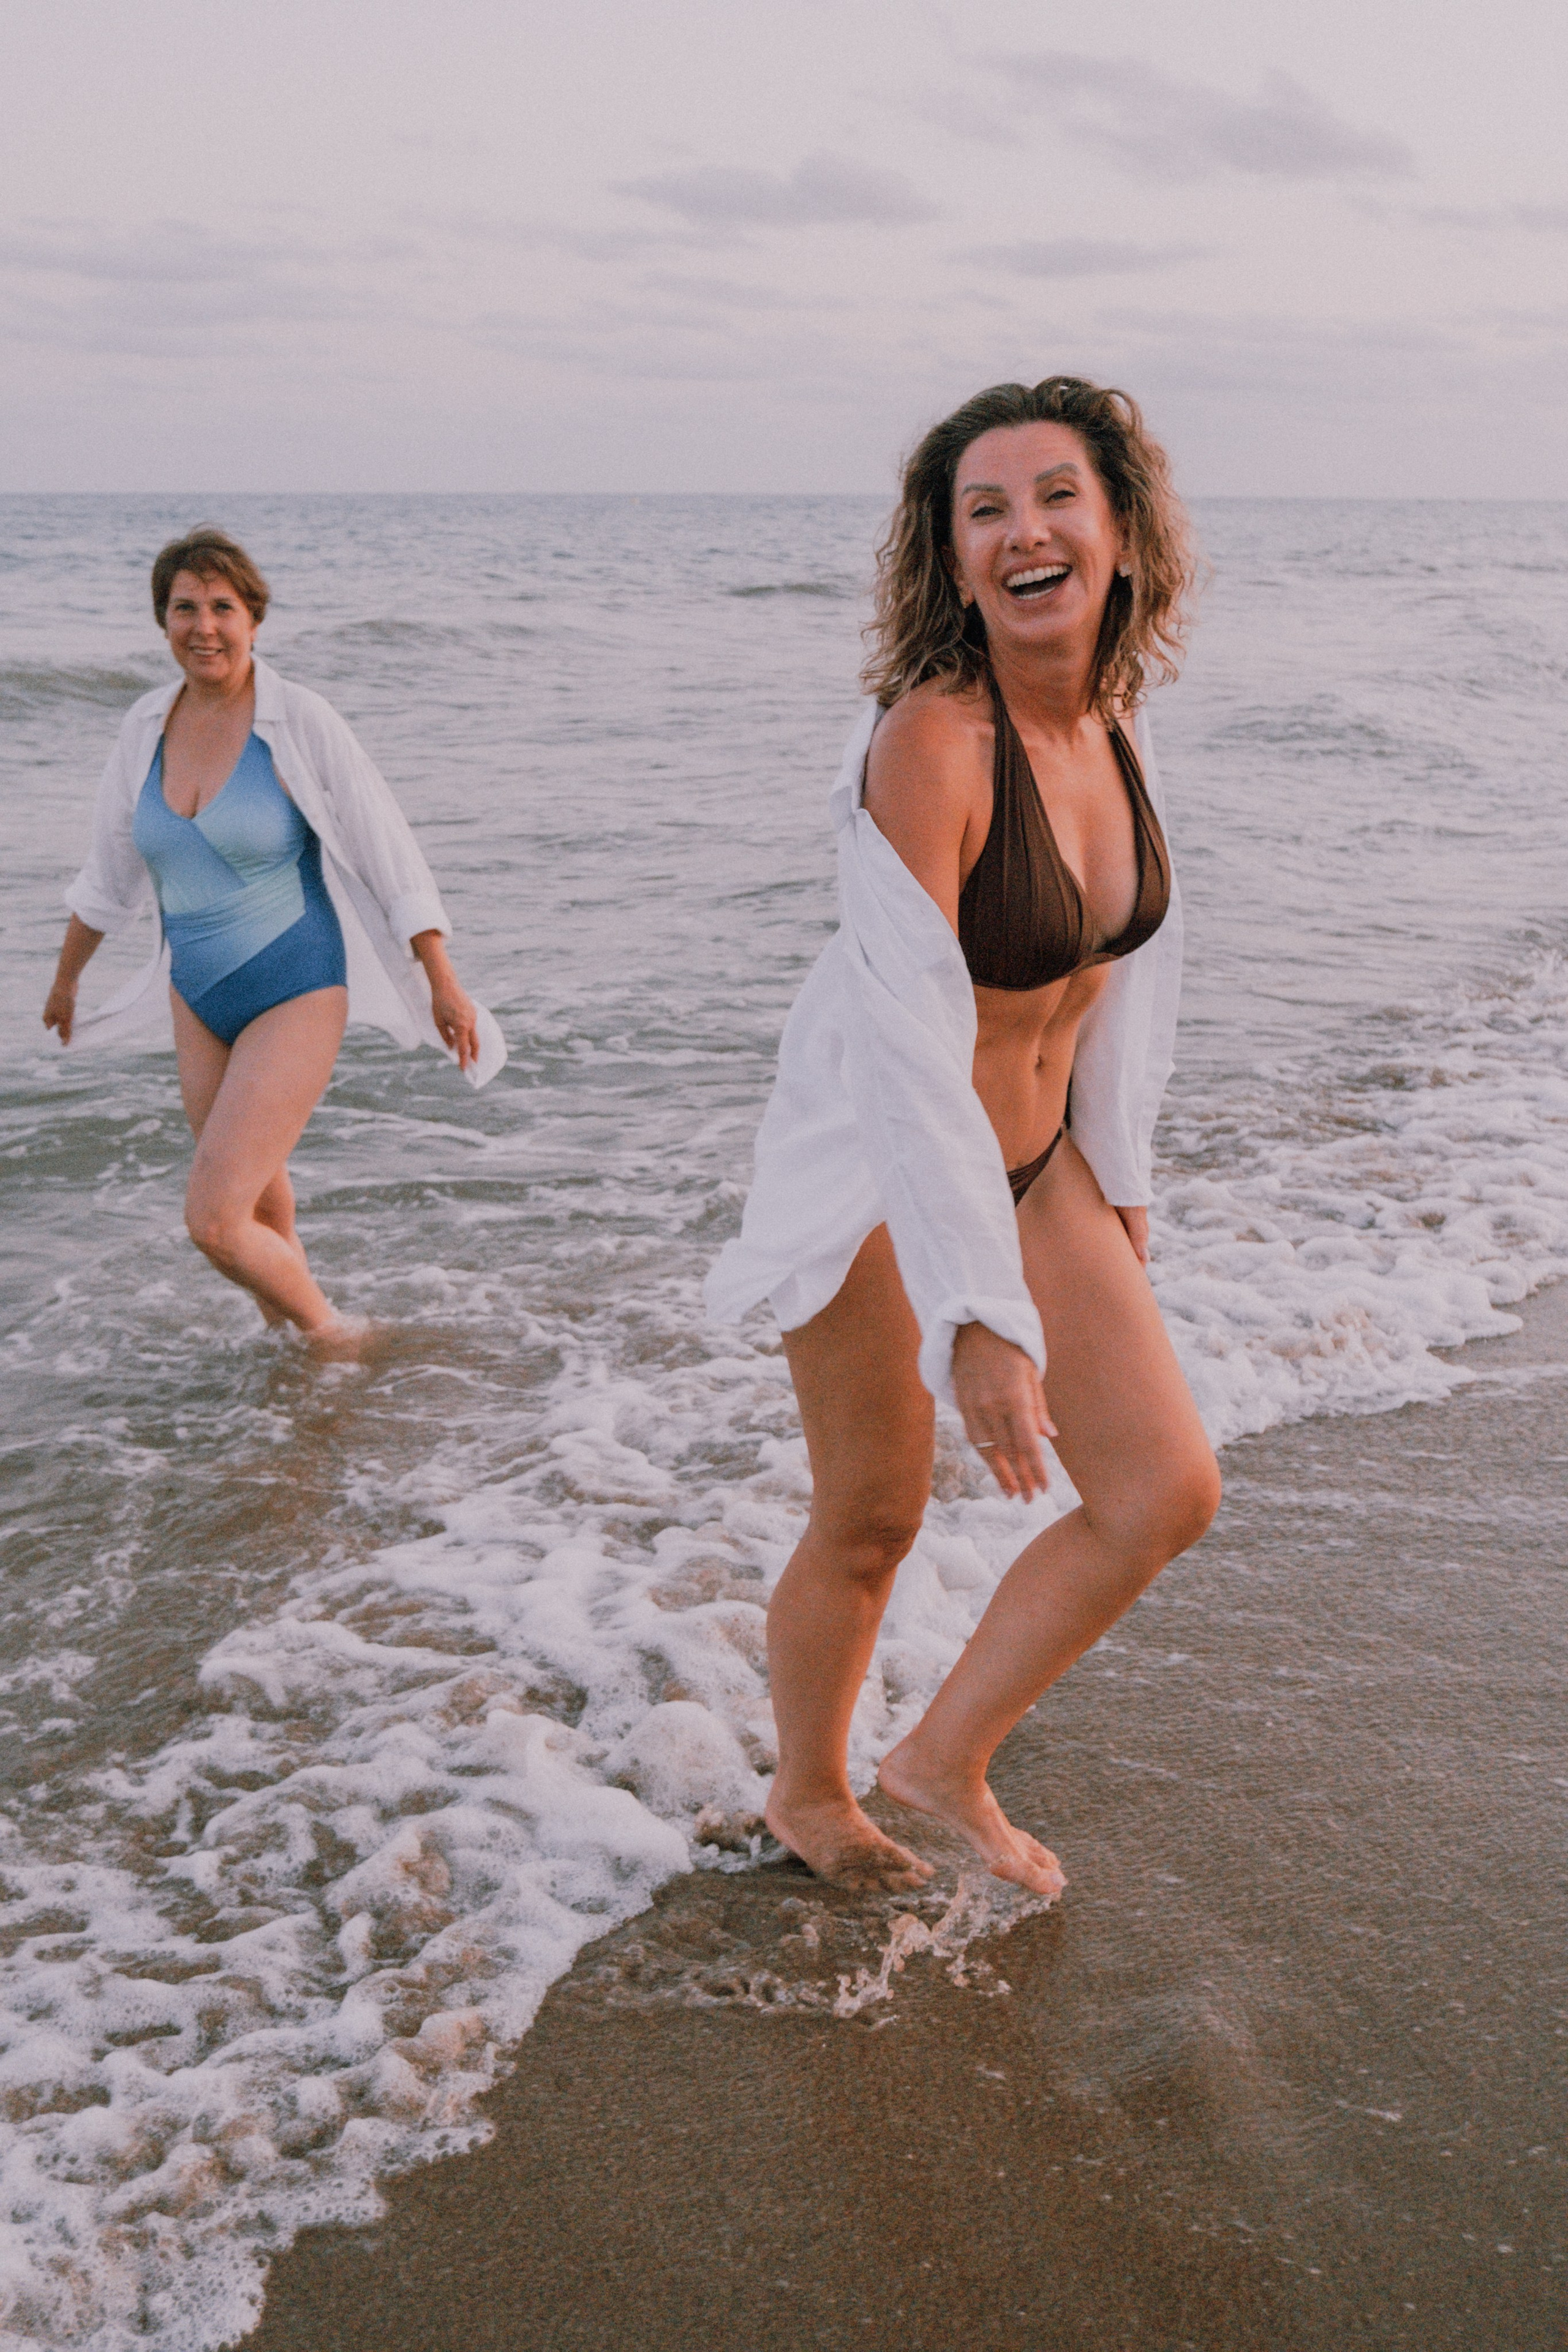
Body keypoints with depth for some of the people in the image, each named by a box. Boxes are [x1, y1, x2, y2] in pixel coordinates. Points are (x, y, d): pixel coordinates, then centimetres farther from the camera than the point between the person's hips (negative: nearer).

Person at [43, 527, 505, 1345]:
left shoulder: (301, 722, -16)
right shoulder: (147, 726, -1)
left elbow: (387, 853, -11)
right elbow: (109, 871, 13)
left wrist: (443, 984, -8)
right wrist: (66, 979, 23)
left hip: (297, 997, -6)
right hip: (199, 999, 6)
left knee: (213, 1222, -12)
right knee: (254, 1196, 22)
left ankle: (333, 1336, 14)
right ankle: (286, 1338, 48)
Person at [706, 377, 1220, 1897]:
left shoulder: (1113, 719, -2)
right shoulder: (931, 741, -27)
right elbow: (907, 1043, -32)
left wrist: (1118, 1173, 17)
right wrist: (979, 1313, -35)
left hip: (1033, 1164, 7)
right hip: (875, 1176, -7)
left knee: (1167, 1493, 5)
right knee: (869, 1530, 9)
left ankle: (945, 1760, 24)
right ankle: (808, 1798, 38)